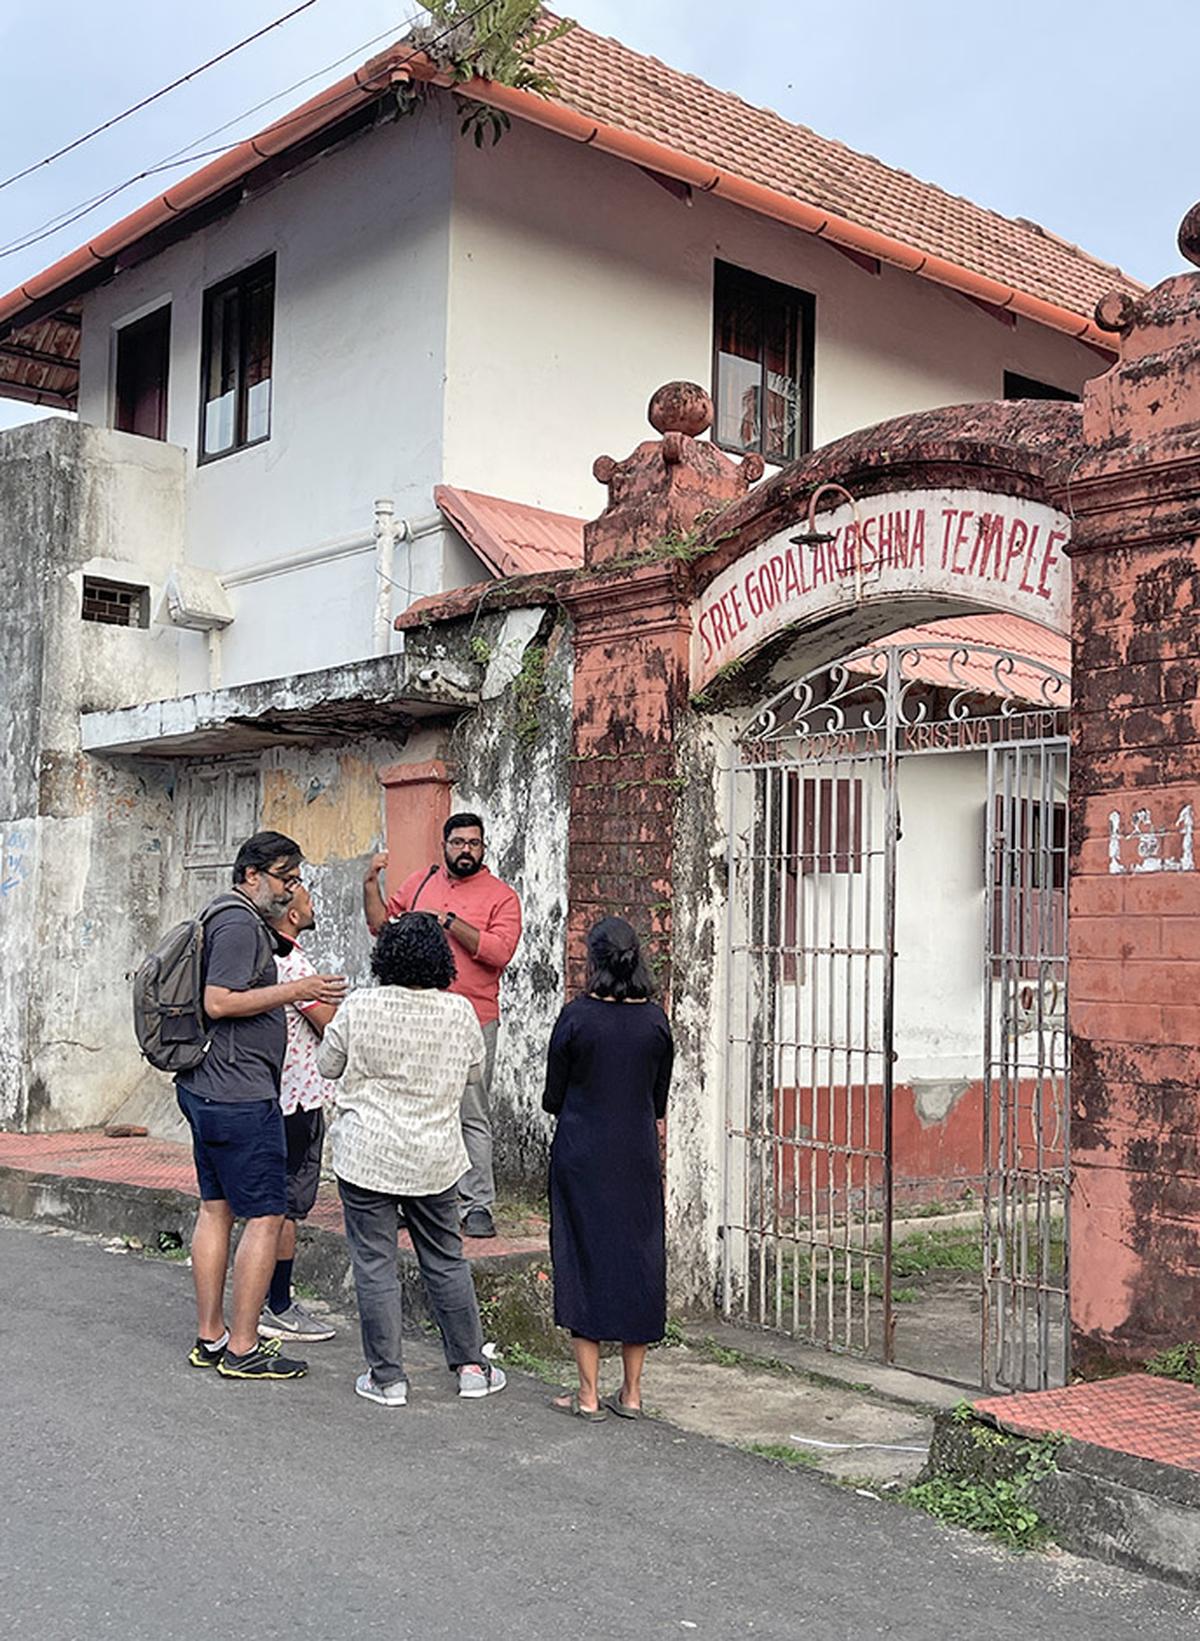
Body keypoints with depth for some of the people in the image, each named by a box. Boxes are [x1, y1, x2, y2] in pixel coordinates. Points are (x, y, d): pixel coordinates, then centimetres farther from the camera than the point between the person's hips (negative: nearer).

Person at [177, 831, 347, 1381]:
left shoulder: (238, 922, 19)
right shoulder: (240, 925, -14)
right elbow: (218, 1002, -21)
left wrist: (297, 993, 19)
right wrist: (295, 990, -19)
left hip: (205, 1088, 11)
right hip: (240, 1094, -11)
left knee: (215, 1209, 13)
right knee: (265, 1216, -6)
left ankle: (209, 1338, 20)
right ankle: (242, 1349, -2)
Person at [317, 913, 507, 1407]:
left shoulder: (358, 1008, -11)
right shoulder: (460, 1013, -6)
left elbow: (327, 1065, 4)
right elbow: (473, 1068, 11)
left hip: (367, 1155, -2)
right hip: (435, 1158, 2)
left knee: (374, 1263, 6)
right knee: (446, 1260, 15)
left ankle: (387, 1378, 11)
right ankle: (471, 1366, 22)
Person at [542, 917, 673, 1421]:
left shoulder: (576, 1017, -11)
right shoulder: (655, 1020, -2)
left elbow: (552, 1099, -2)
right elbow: (659, 1100, 6)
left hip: (581, 1158, -3)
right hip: (638, 1157, 3)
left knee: (584, 1260, 4)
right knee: (639, 1259, 10)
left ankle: (588, 1394, 7)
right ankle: (631, 1393, 15)